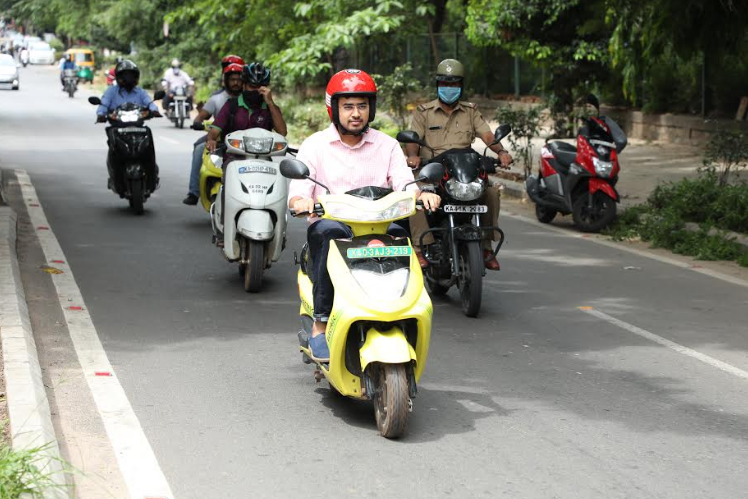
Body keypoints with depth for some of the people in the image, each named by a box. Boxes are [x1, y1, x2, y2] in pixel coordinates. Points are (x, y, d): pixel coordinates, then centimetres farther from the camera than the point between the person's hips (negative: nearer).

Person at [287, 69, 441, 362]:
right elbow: (297, 191, -4)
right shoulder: (315, 146, 7)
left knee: (398, 235, -33)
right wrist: (301, 202, -30)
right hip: (329, 222, -1)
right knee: (331, 234, -37)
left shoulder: (387, 146, 14)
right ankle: (320, 326, -33)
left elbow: (404, 183, 1)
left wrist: (420, 194, -24)